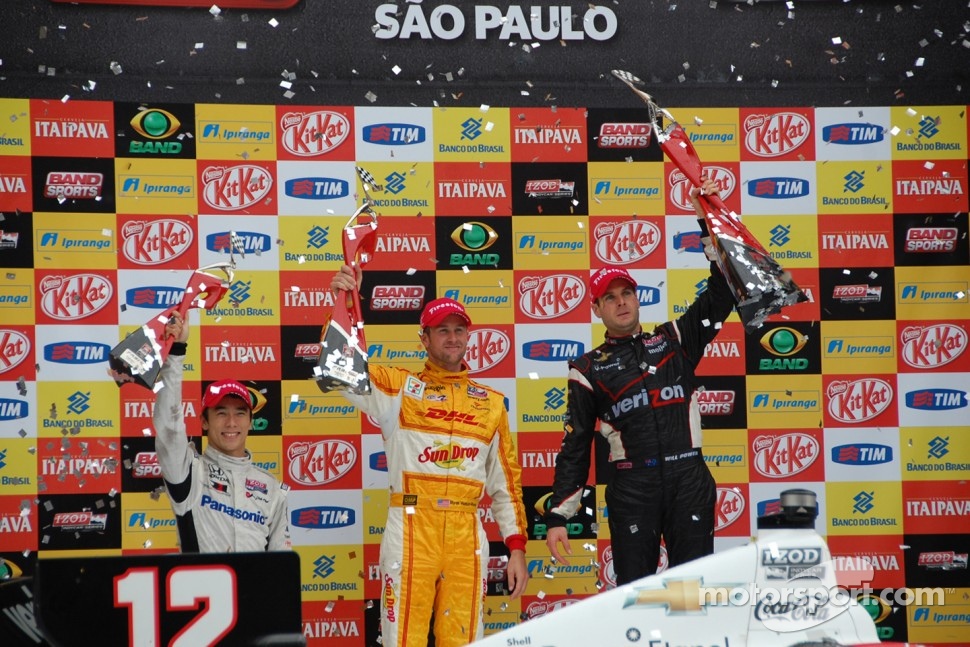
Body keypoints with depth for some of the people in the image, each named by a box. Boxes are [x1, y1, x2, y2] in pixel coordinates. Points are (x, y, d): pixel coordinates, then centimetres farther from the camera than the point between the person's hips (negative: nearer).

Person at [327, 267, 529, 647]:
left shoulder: (491, 403, 16)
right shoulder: (398, 388, 9)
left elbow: (505, 480, 16)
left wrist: (517, 547, 10)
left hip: (467, 535, 3)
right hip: (411, 527, -3)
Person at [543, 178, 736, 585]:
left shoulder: (674, 341, 14)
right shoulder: (589, 370, 10)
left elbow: (721, 295, 8)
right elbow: (574, 448, 8)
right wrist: (558, 516, 1)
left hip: (688, 480, 1)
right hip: (631, 487, -1)